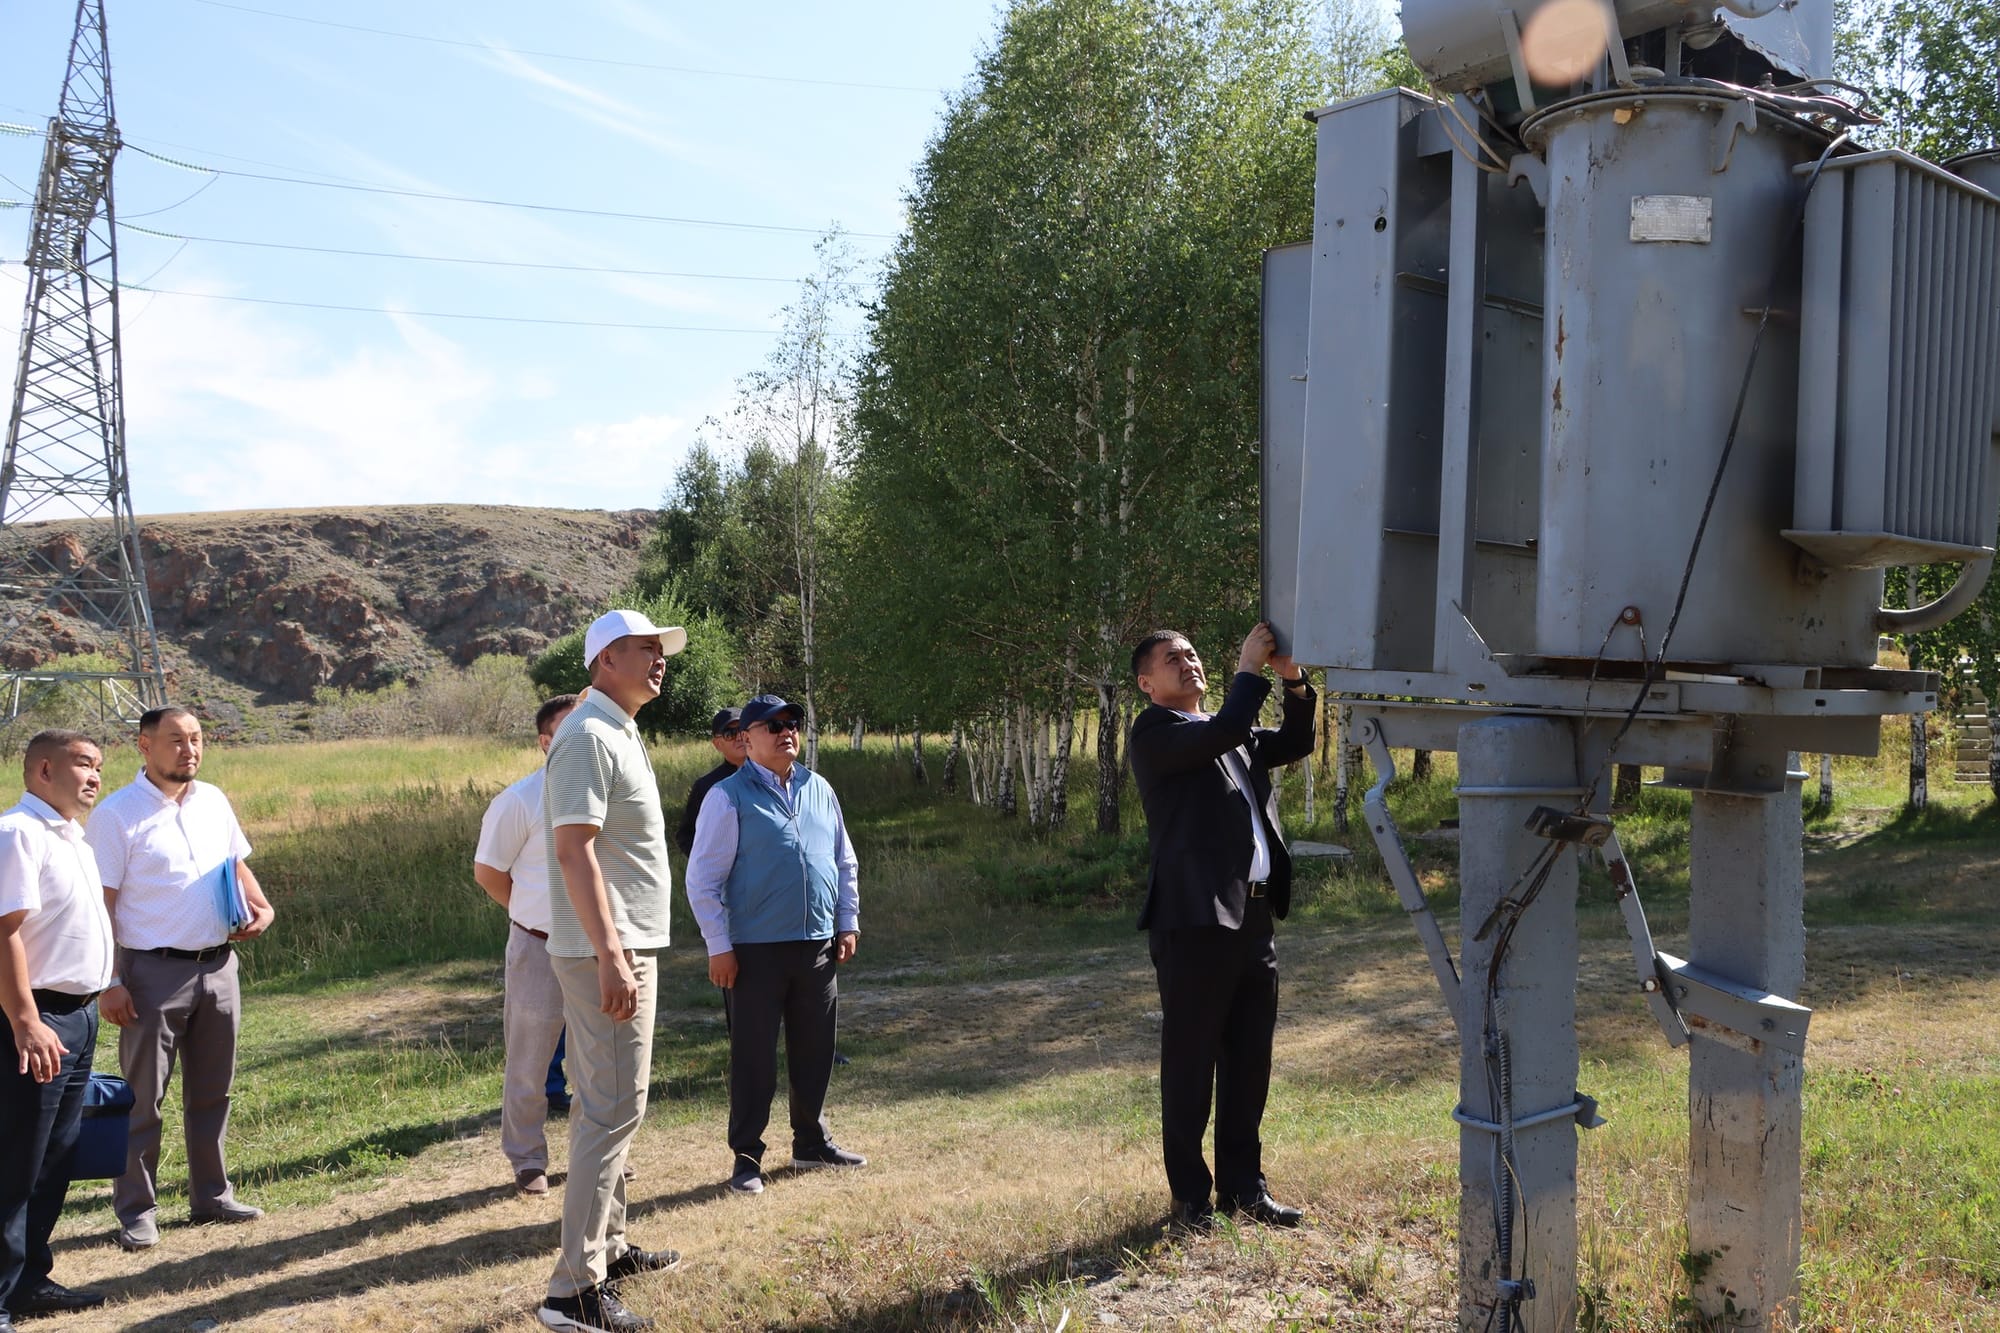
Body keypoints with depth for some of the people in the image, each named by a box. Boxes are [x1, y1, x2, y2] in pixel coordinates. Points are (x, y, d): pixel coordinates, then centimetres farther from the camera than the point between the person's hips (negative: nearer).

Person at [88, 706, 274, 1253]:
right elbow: (100, 904, -12)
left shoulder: (213, 801, 7)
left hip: (218, 966, 6)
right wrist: (108, 981, -17)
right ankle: (136, 1211, 13)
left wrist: (260, 906, 1)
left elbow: (237, 864, 21)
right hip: (154, 972, -6)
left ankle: (211, 1195, 27)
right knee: (143, 1099, 2)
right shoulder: (117, 814, -11)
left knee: (212, 1092, 15)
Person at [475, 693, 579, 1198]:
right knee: (530, 1064, 6)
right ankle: (528, 1161, 20)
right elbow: (487, 870, -3)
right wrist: (536, 912, 6)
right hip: (540, 948, -4)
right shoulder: (521, 800, -11)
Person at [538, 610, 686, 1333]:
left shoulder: (620, 733, 17)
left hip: (624, 948, 11)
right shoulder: (589, 737, -15)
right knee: (613, 1112, -10)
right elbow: (574, 850, -24)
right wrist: (612, 957, -28)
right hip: (608, 952, -11)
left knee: (602, 1105, 17)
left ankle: (609, 1247, 29)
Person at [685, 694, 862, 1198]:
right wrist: (719, 947, -11)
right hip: (757, 949, -5)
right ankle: (746, 1157, 11)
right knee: (753, 1057, 1)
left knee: (815, 1052, 14)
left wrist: (848, 924, 14)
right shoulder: (729, 796, -7)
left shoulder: (820, 790, 10)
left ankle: (811, 1142, 28)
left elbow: (845, 862, 19)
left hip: (818, 947, 5)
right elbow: (703, 877, -8)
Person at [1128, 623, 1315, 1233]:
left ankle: (1243, 1185, 23)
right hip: (1195, 919, -8)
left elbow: (1296, 743, 20)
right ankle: (1190, 1195, 11)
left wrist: (1293, 680, 5)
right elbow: (1221, 733, -19)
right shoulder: (1154, 731, -4)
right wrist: (1249, 669, -9)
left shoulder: (1237, 736, 21)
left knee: (1249, 1061, 13)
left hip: (1253, 917, 8)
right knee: (1190, 1063, 2)